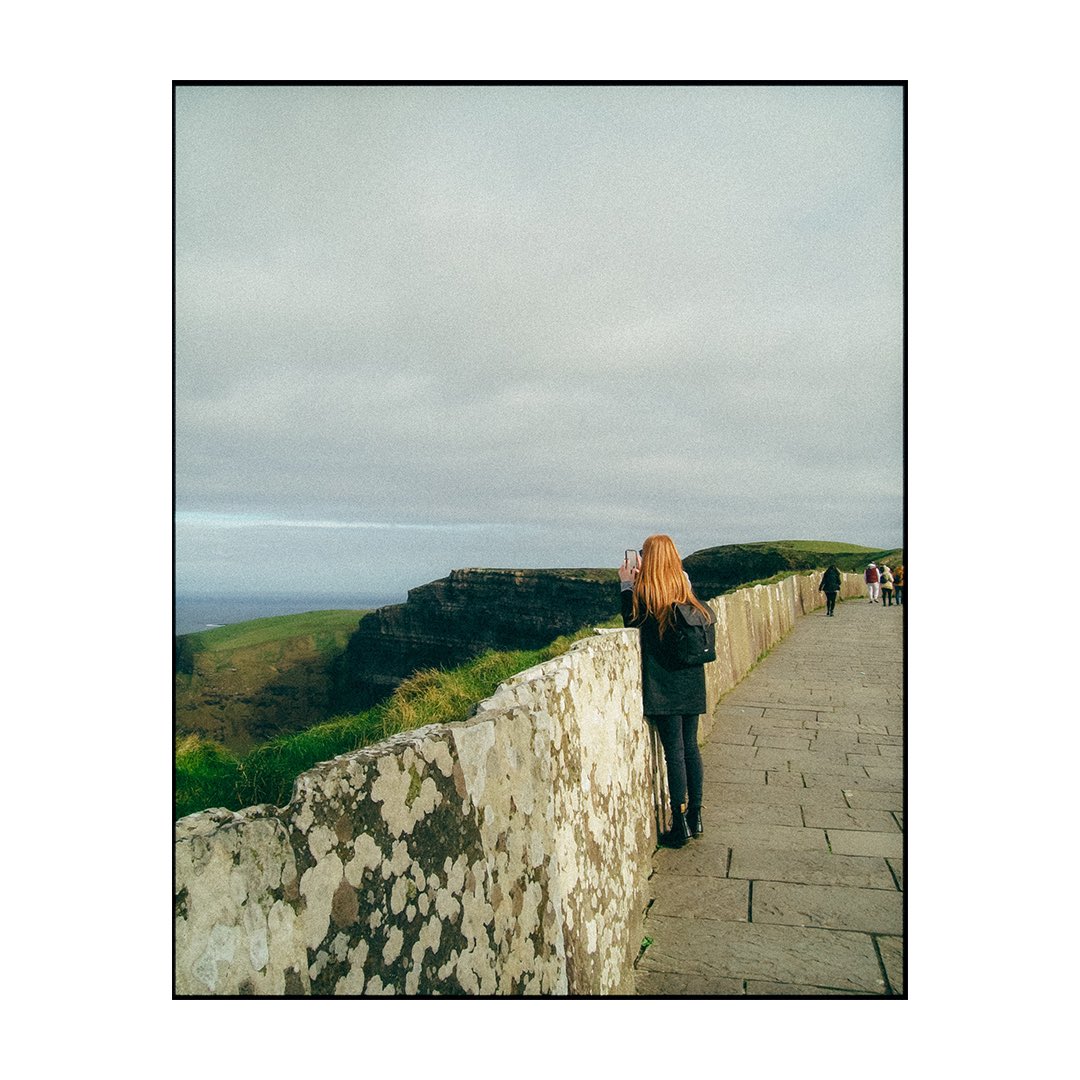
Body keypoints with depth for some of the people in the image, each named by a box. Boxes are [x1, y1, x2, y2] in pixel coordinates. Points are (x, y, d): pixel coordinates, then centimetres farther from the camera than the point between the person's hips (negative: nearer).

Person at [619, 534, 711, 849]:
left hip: (663, 684, -5)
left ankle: (680, 824, 5)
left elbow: (631, 621, 4)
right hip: (691, 681, 5)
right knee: (690, 746, 13)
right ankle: (695, 816, 23)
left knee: (674, 751, -1)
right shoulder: (686, 588, 5)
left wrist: (626, 584, 10)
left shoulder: (643, 592, -10)